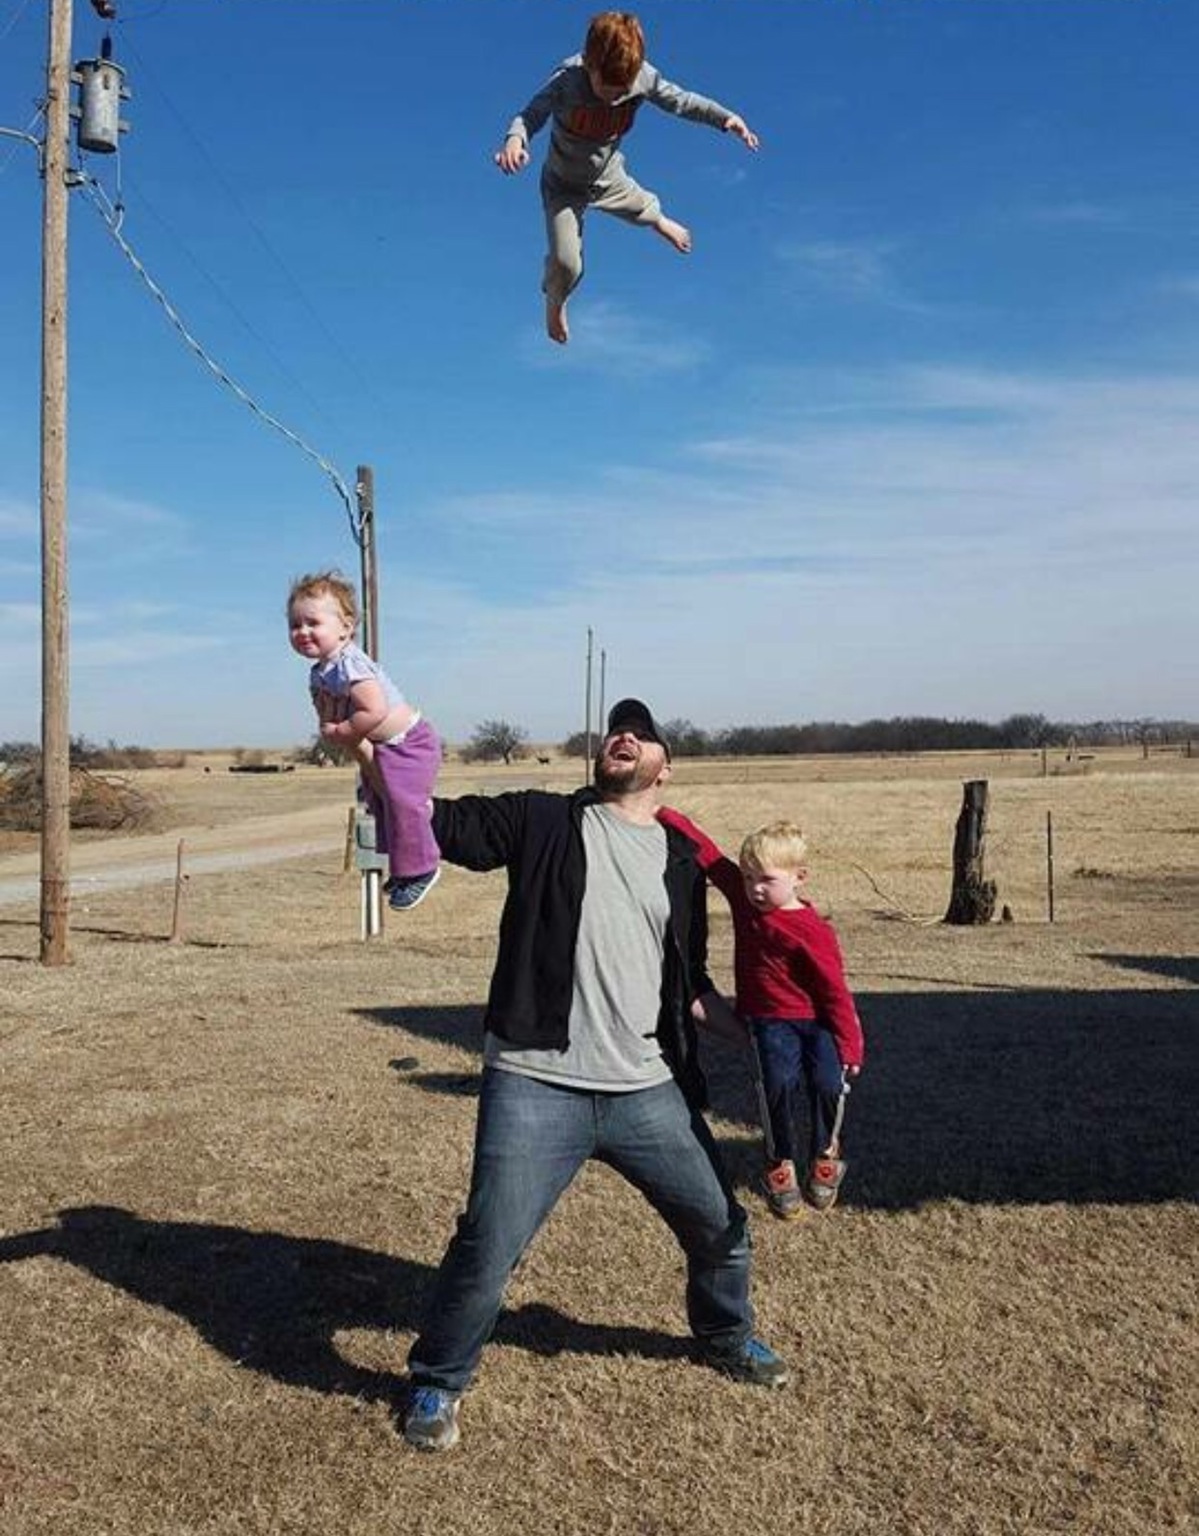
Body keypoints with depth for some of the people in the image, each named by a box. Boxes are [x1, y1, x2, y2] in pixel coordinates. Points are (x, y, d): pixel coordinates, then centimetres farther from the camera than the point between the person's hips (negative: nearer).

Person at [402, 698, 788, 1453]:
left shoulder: (682, 861, 11)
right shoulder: (543, 820, 2)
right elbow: (438, 822, -7)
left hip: (648, 1093, 4)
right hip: (535, 1088, -4)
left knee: (722, 1224, 16)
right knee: (487, 1249, -3)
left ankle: (727, 1337, 48)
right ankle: (437, 1381, 26)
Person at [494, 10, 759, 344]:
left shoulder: (643, 78, -25)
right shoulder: (567, 80, -36)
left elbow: (680, 100, -13)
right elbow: (530, 115, -35)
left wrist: (725, 117, -24)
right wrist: (514, 139, -58)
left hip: (608, 177, 4)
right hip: (564, 185, -4)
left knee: (644, 208, 29)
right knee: (566, 262, -11)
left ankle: (659, 222, 71)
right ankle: (555, 302, 27)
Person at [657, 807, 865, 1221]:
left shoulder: (812, 932, -15)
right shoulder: (742, 896, -1)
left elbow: (835, 992, -11)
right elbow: (706, 852, 0)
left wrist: (850, 1046, -12)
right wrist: (662, 814, -5)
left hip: (815, 1021, -2)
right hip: (769, 1021, 3)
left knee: (828, 1082, -23)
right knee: (780, 1081, -23)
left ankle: (825, 1154, 8)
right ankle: (780, 1163, 0)